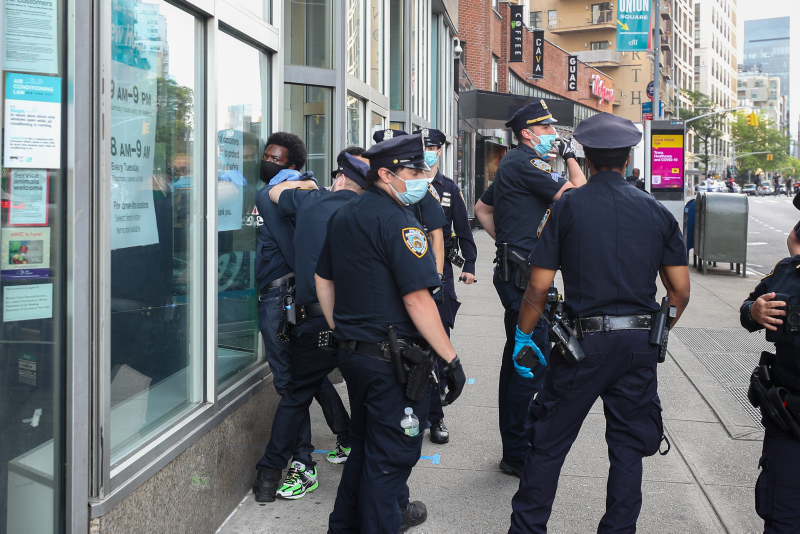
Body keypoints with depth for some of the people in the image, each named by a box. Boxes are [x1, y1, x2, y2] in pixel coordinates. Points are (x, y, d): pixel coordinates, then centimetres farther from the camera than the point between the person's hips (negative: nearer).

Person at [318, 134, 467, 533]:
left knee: (364, 444, 23)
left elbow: (323, 279, 19)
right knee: (390, 455, 3)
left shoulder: (343, 215, 11)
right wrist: (451, 359, -18)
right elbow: (417, 298, -23)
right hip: (394, 361, -9)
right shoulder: (397, 220, -17)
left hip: (352, 352, 9)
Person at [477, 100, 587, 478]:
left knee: (517, 357, 16)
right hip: (524, 274, -11)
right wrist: (571, 158, -3)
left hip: (513, 271, 11)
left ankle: (512, 446, 26)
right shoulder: (526, 163, -13)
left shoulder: (511, 164, 19)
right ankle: (517, 454, -2)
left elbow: (482, 208, 28)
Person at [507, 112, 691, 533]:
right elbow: (681, 290, 4)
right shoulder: (656, 211, 4)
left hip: (584, 340, -3)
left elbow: (539, 286, -8)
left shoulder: (566, 207, -5)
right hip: (639, 343, 3)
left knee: (548, 443, 9)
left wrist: (523, 336, 5)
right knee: (628, 445, 15)